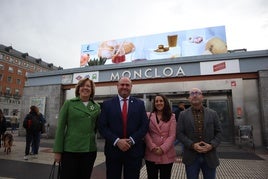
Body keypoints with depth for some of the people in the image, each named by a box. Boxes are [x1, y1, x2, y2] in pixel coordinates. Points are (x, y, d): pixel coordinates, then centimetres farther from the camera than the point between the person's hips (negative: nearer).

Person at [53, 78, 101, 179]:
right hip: (70, 149, -2)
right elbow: (60, 127, -3)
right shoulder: (69, 103, -2)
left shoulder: (96, 107, 5)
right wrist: (57, 150, -5)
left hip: (90, 150, 3)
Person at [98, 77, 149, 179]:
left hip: (134, 150, 1)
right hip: (113, 150, 0)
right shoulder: (107, 104, 2)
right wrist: (117, 141, -14)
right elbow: (102, 126, -3)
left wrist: (131, 140, -12)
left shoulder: (139, 104, 4)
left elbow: (144, 125, -1)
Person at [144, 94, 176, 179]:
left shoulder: (171, 117, 2)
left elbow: (172, 135, -4)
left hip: (166, 154, 0)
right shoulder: (148, 115, 5)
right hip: (151, 154, 1)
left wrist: (162, 149, -13)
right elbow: (146, 133, -1)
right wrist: (153, 147, -12)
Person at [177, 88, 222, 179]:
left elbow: (218, 132, 5)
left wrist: (211, 145, -11)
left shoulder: (213, 113, 5)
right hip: (191, 157, -1)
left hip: (210, 156, 2)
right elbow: (179, 133, -3)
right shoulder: (183, 115, 1)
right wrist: (192, 145, -15)